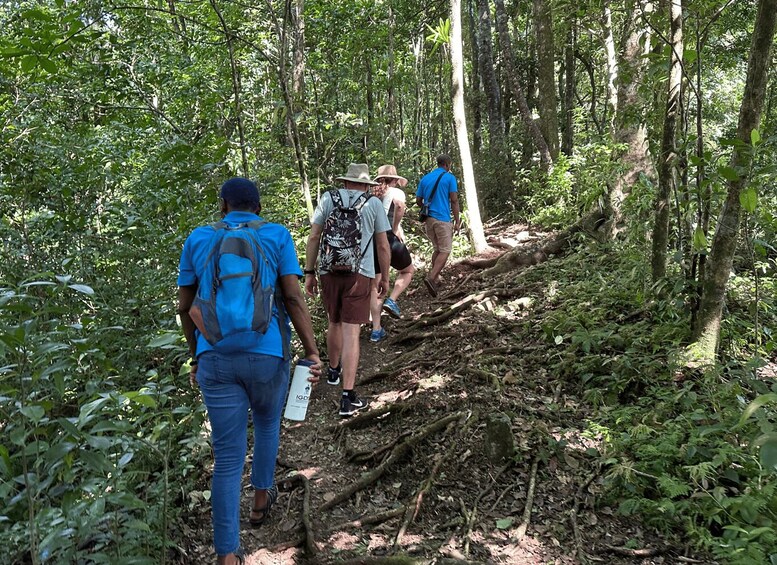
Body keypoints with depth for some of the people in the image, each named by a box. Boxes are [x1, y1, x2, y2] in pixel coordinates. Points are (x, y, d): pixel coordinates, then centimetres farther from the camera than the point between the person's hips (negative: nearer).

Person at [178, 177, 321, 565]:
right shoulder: (276, 236, 2)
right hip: (267, 354, -1)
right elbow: (294, 298, -7)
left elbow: (185, 307, 10)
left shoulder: (198, 240, 9)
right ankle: (260, 500, 45)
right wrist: (313, 352, -7)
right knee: (267, 423, 28)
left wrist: (196, 356, 21)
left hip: (215, 357, 1)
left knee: (228, 456, 5)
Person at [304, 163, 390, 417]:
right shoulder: (374, 204, 3)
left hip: (329, 272, 2)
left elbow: (314, 237, 3)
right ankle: (348, 397, -7)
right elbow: (383, 245, 3)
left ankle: (334, 370, 45)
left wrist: (309, 273, 9)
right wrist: (385, 277, 14)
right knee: (351, 333, -4)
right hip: (360, 273, -2)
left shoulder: (328, 198, 6)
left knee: (334, 323, 23)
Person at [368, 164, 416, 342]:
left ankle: (376, 330, 13)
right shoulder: (396, 192, -1)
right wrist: (395, 228, -14)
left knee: (375, 285, 13)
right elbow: (399, 204, -25)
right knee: (407, 271, 26)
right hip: (390, 239, -4)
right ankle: (391, 301, 5)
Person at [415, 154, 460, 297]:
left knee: (437, 249, 18)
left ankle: (435, 279, 18)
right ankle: (431, 277, -20)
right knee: (445, 250, -4)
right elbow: (454, 200, -8)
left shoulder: (425, 178, 12)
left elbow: (418, 201, 13)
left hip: (428, 219, 6)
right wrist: (457, 221, -4)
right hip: (443, 219, -6)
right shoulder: (449, 178, -3)